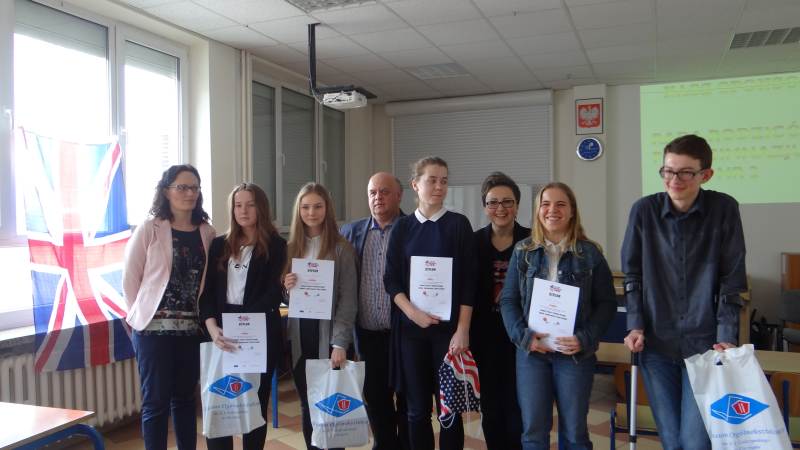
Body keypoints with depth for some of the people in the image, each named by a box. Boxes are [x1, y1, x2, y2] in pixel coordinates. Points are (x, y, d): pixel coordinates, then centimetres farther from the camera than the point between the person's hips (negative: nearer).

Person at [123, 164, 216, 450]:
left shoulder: (208, 233, 5)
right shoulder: (149, 229, -4)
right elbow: (130, 279, -2)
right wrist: (144, 314, -1)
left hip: (193, 329, 4)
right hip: (155, 329, -3)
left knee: (185, 398, 15)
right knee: (156, 402, 4)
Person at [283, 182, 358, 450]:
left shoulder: (341, 249, -5)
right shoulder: (291, 247, 8)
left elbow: (348, 299, -8)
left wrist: (340, 343, -15)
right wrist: (284, 287, -7)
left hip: (327, 334, -4)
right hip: (299, 335, 4)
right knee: (307, 404, 12)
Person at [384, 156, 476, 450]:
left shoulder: (459, 224, 0)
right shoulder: (402, 227, 6)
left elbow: (468, 281, -3)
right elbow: (391, 279, 3)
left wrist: (462, 330, -10)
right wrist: (412, 312, -12)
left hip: (448, 327, -2)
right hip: (410, 327, 2)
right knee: (417, 408, 8)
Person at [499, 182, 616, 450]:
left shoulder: (590, 253, 1)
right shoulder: (523, 251, 5)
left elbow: (607, 303, 1)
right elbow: (508, 299, 4)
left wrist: (584, 339, -13)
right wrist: (523, 336, -11)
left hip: (575, 352, -1)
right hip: (531, 351, 1)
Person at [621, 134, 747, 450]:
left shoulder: (724, 209, -4)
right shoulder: (644, 210, -2)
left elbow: (732, 280, -1)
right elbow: (632, 274, 6)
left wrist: (726, 337, -7)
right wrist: (635, 326, -2)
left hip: (705, 343, -1)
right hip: (656, 343, 2)